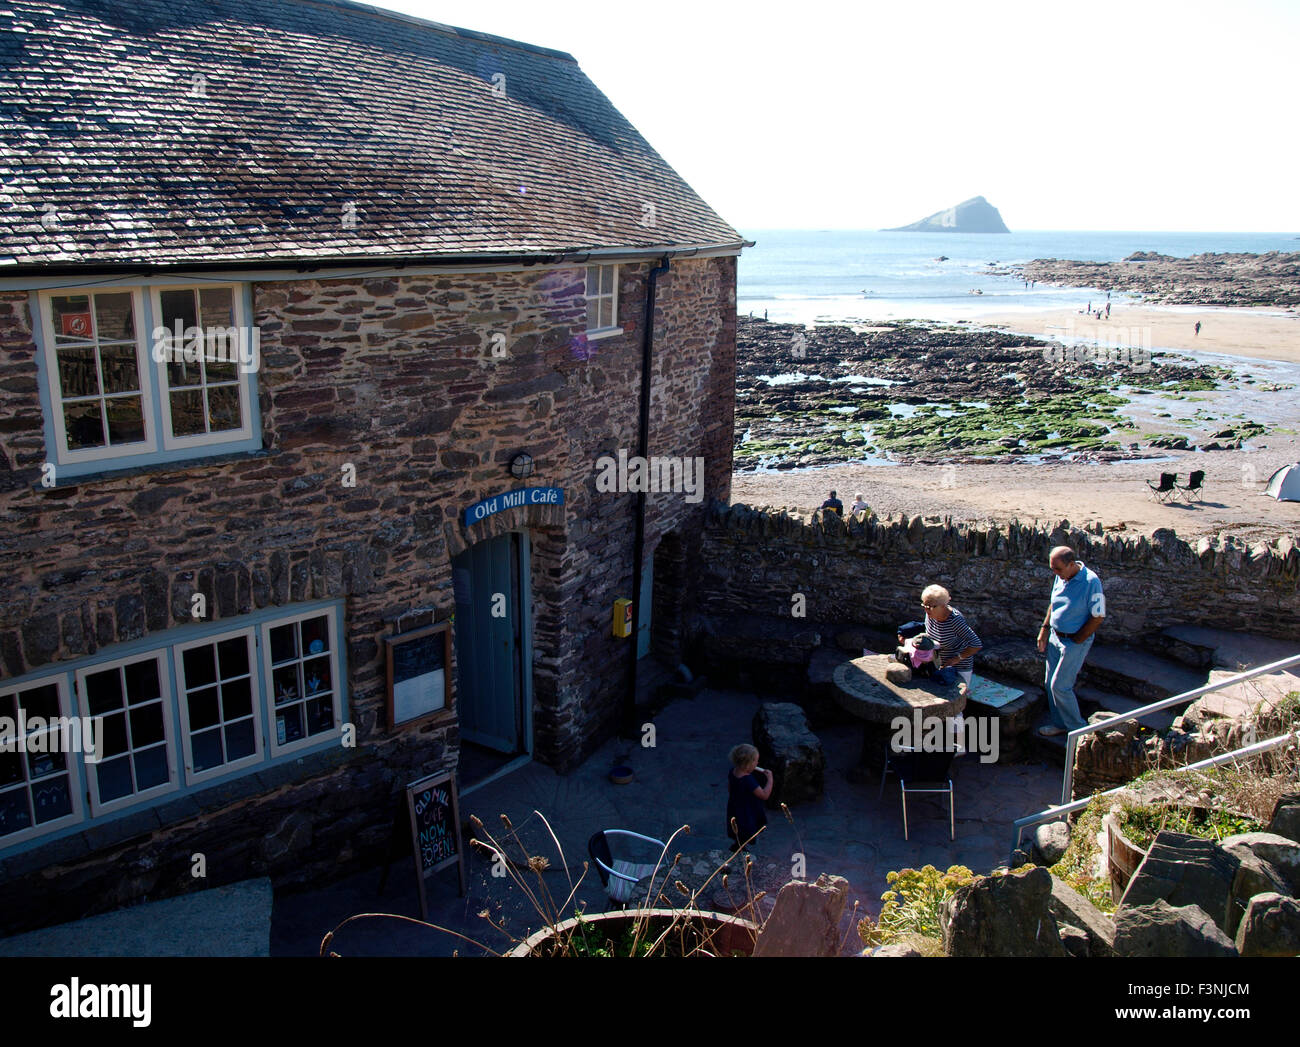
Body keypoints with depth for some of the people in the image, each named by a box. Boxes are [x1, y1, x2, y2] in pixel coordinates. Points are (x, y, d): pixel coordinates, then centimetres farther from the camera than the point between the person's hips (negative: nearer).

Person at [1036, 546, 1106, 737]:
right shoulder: (1061, 576, 0)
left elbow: (1097, 618, -17)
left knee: (1059, 686, -4)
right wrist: (1044, 630, 12)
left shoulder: (1091, 582, -22)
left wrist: (1075, 641, -14)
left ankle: (1078, 728, 14)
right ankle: (1060, 724, 28)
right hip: (1056, 636, 7)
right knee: (1050, 683, 12)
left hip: (1076, 642, -7)